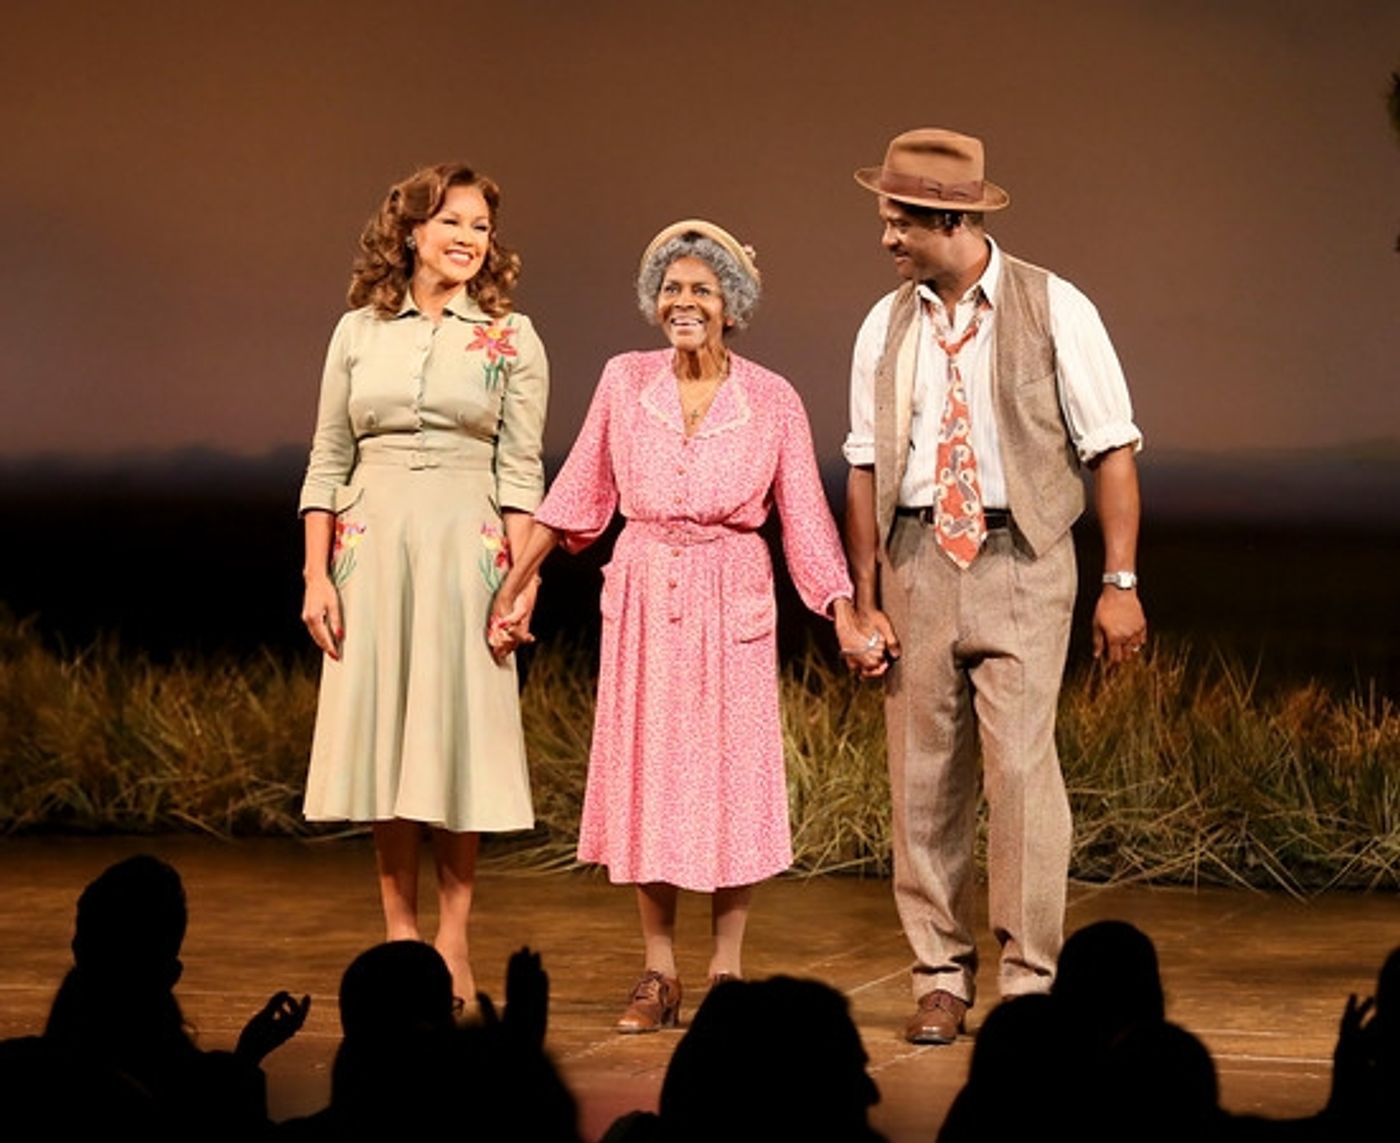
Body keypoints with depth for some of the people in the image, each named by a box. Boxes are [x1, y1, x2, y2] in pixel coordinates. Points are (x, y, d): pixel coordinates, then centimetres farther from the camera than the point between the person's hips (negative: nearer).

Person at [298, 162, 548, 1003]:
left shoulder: (511, 338, 3)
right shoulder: (359, 332, 7)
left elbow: (522, 470, 1)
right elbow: (328, 461, 9)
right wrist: (316, 577, 2)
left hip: (465, 547, -2)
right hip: (372, 548, 2)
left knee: (455, 738, -1)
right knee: (382, 736, 3)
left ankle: (453, 944, 5)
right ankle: (401, 939, 11)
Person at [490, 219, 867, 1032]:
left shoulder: (772, 401, -4)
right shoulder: (625, 382, 0)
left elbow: (806, 520, -1)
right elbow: (578, 496, 7)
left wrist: (848, 621, -5)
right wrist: (515, 587, 8)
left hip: (732, 601, -2)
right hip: (644, 597, 2)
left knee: (733, 779, 0)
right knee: (646, 778, 3)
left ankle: (728, 972, 10)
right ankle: (660, 974, 11)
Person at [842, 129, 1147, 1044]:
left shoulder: (1054, 310, -2)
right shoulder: (886, 326, 9)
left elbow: (1112, 450, -3)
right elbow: (867, 469, 11)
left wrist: (1122, 583, -8)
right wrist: (866, 603, 6)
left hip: (1019, 557, -4)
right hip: (918, 560, 4)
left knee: (1020, 764, -11)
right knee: (924, 776, 4)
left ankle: (1030, 979, -2)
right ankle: (941, 979, 13)